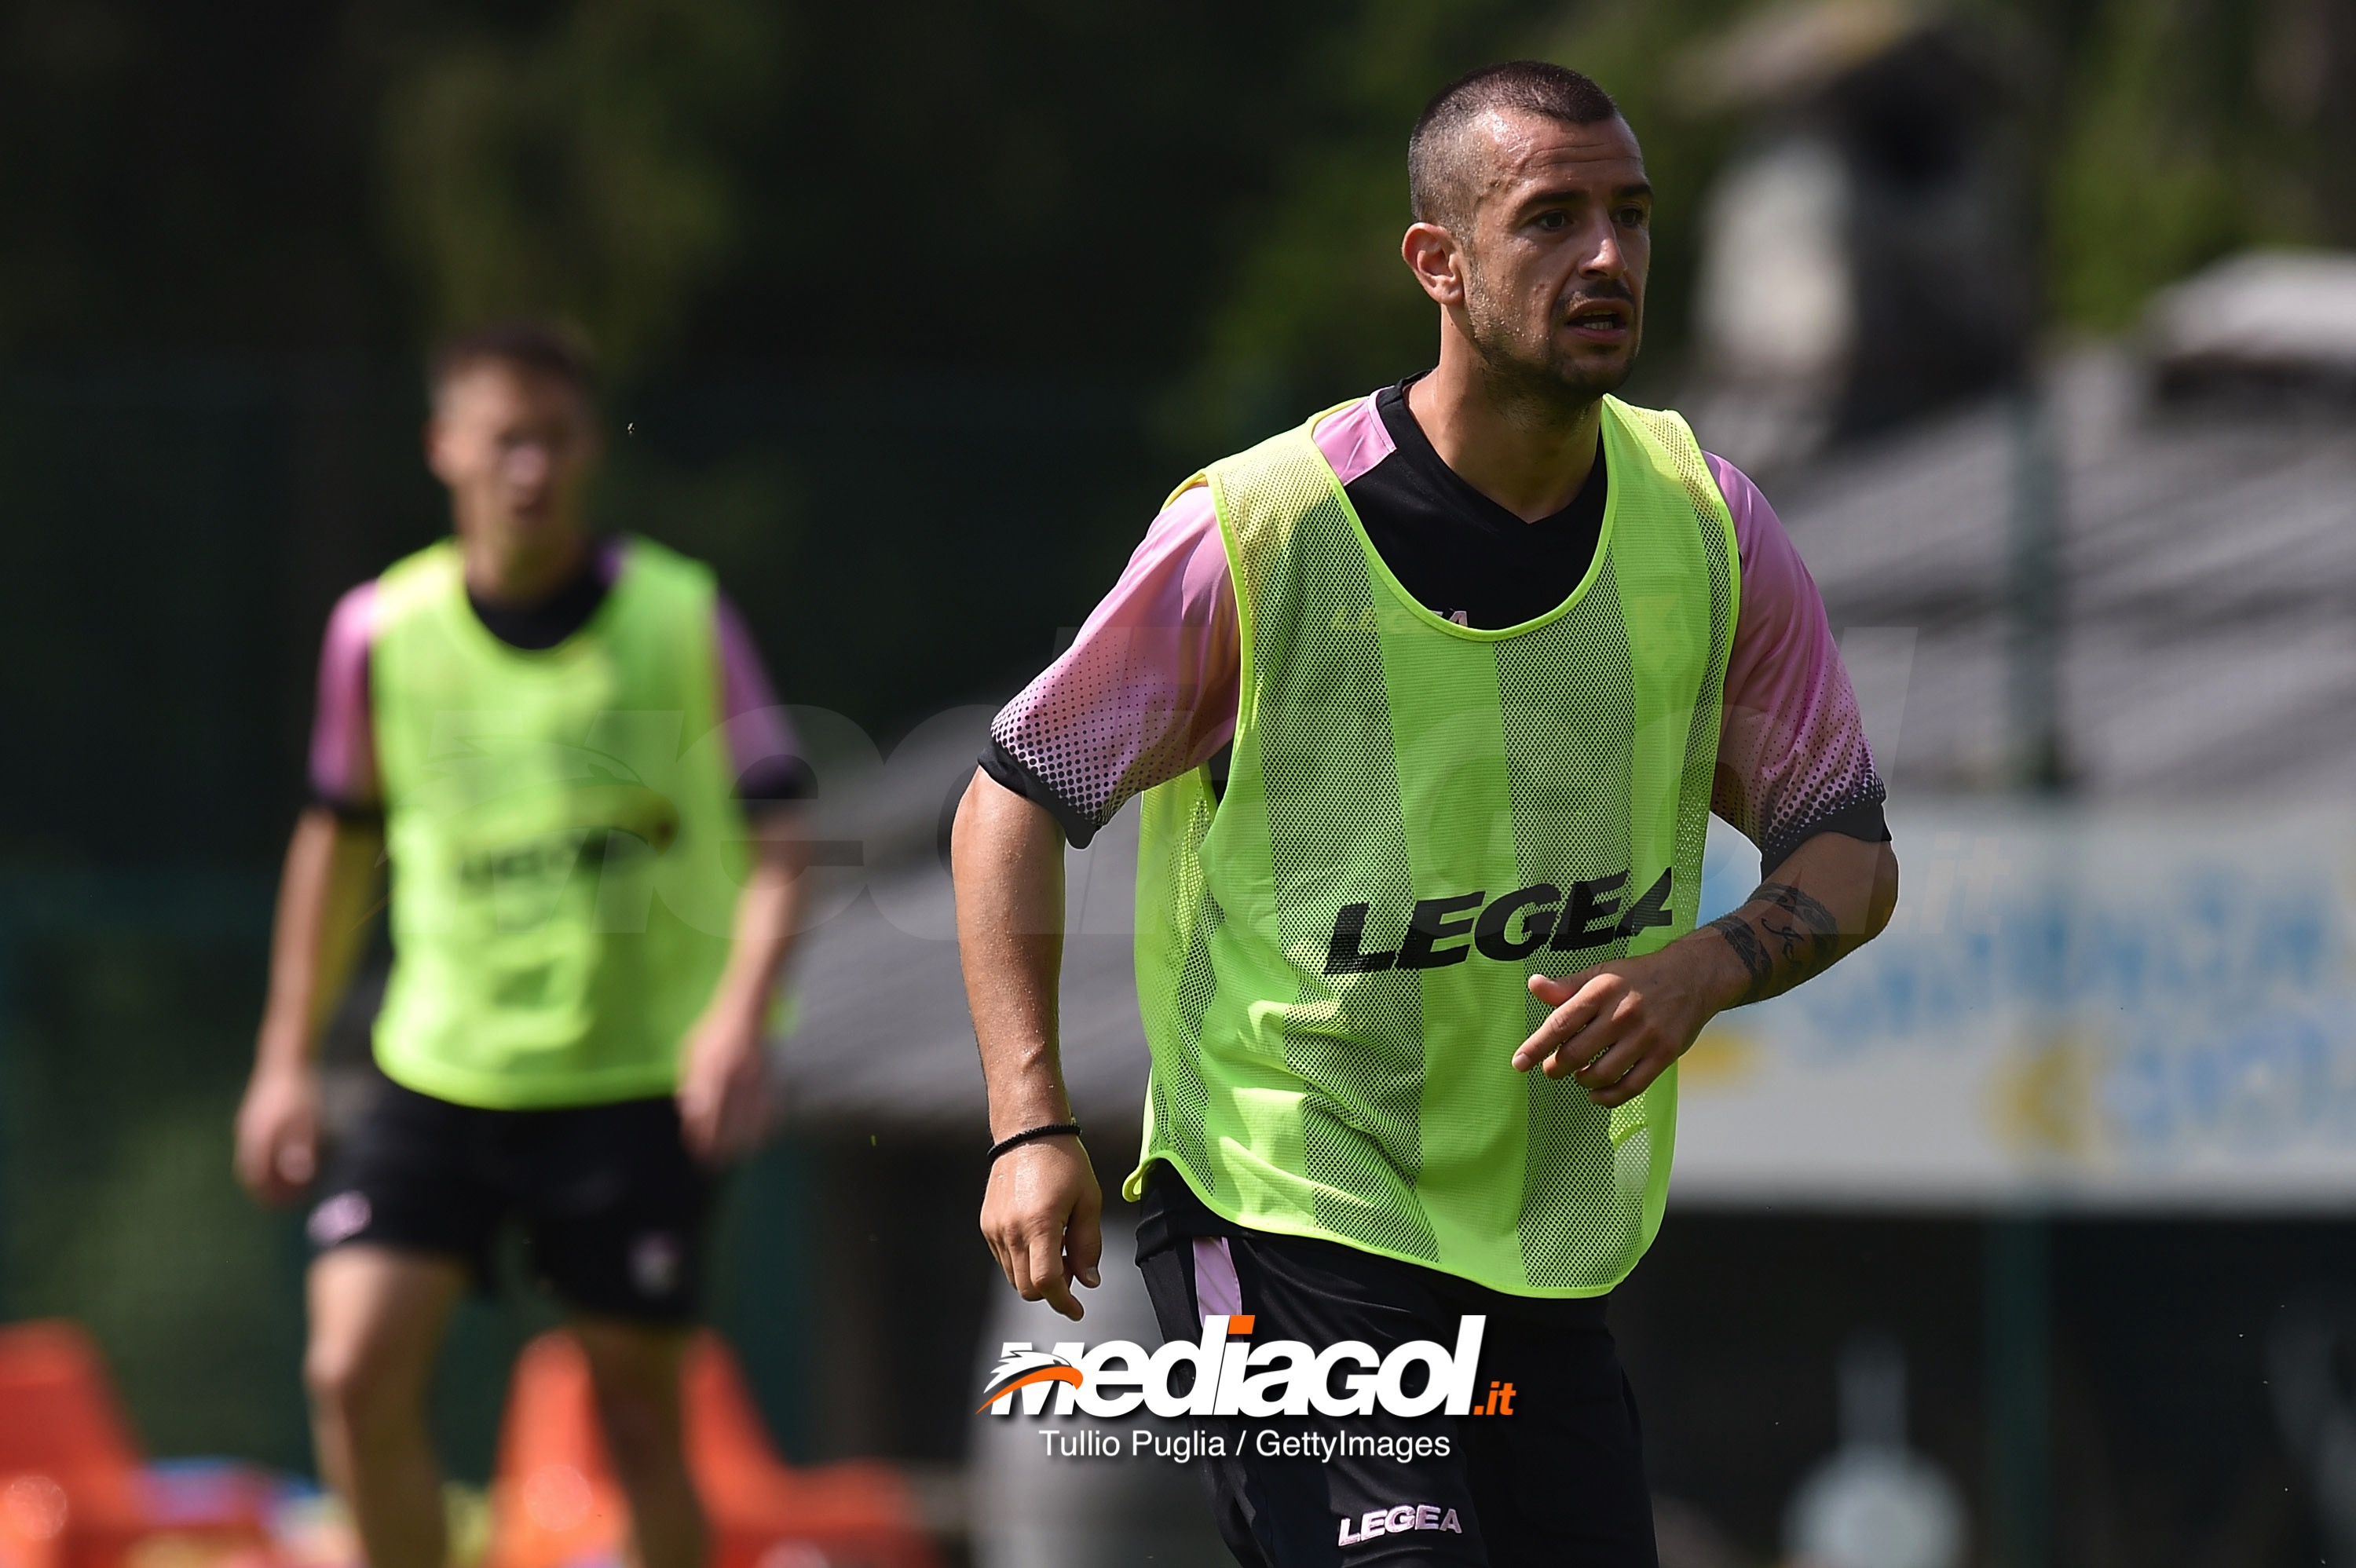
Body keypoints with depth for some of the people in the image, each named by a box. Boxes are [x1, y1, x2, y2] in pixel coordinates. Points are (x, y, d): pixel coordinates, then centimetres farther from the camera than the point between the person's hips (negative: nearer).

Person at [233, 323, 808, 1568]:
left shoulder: (684, 618, -6)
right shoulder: (379, 632, 0)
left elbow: (773, 841, -7)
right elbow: (341, 837, 14)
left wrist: (739, 1013, -24)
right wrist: (287, 1057, 14)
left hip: (638, 1084, -2)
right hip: (440, 1075, 2)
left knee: (638, 1416, 1)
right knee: (354, 1373, -12)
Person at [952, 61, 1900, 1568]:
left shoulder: (1708, 524, 0)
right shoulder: (1252, 532, -12)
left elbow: (1852, 849, 9)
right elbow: (1014, 795, -2)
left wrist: (1706, 966, -13)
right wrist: (1033, 1122, -12)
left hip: (1556, 1263, 5)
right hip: (1280, 1210, -5)